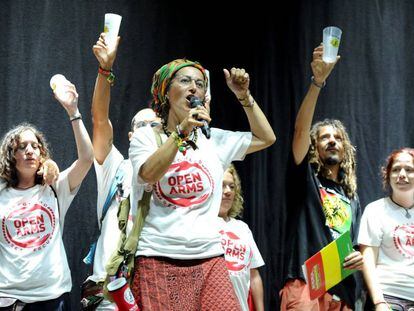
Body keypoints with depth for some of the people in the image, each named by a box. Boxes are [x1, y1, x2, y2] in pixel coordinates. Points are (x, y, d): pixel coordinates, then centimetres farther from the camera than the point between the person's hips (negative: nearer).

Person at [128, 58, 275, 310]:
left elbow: (266, 138, 18)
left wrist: (244, 96, 11)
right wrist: (182, 131, -18)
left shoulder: (213, 139, 13)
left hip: (209, 259, 3)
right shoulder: (146, 136, 5)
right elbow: (148, 175, -14)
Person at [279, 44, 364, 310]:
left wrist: (361, 259, 1)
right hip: (305, 285, -5)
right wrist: (318, 81, -20)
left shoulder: (352, 197, 24)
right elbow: (301, 129, -8)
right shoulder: (306, 178, 9)